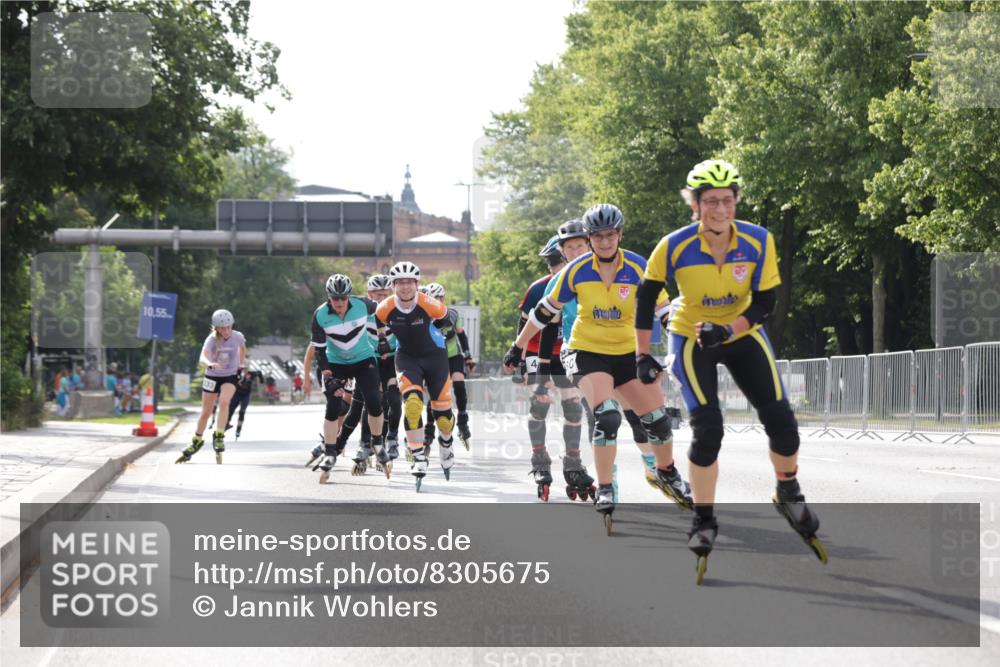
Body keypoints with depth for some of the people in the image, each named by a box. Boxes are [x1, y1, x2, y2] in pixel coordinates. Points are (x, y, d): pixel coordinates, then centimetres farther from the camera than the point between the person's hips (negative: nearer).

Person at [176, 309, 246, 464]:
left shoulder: (237, 337, -14)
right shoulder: (212, 340, -21)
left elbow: (242, 347, 12)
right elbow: (202, 359, -38)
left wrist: (241, 362, 20)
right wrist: (211, 364, -58)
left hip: (230, 377, 0)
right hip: (212, 377, 0)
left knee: (224, 401, -28)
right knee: (206, 411, 7)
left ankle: (219, 436, -19)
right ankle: (197, 441, 27)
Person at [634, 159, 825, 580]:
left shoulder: (758, 242, -21)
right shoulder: (674, 248, -24)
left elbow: (765, 302, -14)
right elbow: (646, 298, -9)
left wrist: (727, 329, -29)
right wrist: (643, 356, -9)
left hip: (742, 335, 2)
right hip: (690, 339, -2)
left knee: (780, 419, -7)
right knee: (707, 428, -18)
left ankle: (789, 495, 21)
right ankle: (704, 520, -1)